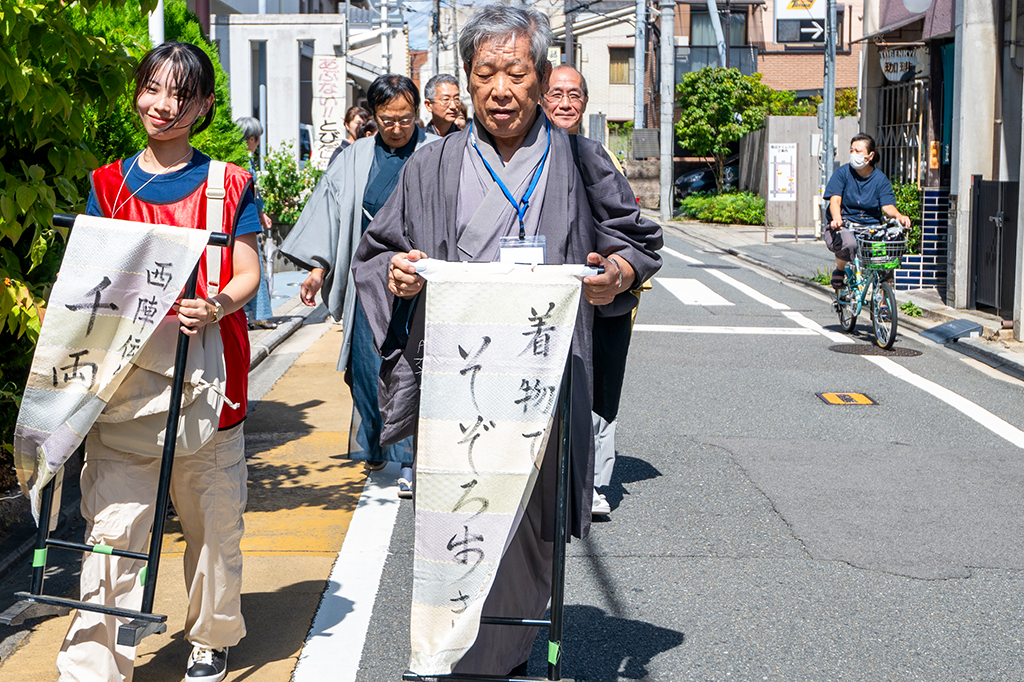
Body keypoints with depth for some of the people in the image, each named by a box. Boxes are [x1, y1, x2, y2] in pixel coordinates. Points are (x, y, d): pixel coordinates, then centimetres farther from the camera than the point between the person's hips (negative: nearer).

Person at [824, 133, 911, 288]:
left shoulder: (880, 179, 6)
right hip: (844, 226, -2)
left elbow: (887, 206, -3)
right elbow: (835, 200, -11)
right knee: (848, 243, -37)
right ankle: (839, 270, -2)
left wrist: (898, 216, -27)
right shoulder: (842, 173, 1)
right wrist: (837, 218, -33)